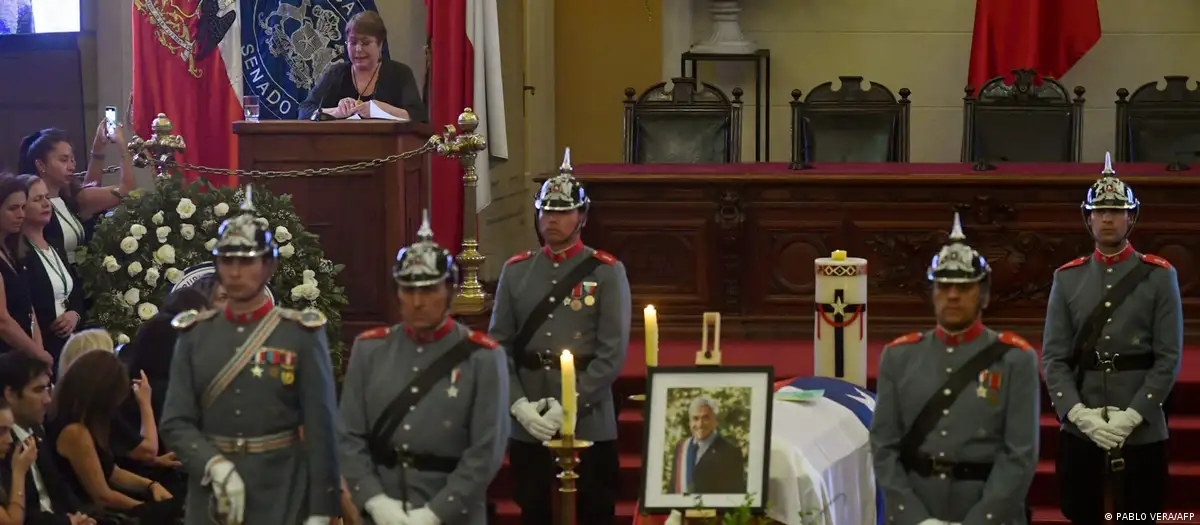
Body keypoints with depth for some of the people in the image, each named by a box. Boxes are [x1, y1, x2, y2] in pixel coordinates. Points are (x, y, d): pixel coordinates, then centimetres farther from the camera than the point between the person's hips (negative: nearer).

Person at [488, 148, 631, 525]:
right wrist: (518, 404, -10)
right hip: (527, 427, 3)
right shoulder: (516, 270, 8)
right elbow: (498, 345, 4)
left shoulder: (607, 272, -2)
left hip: (589, 425, -3)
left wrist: (569, 408, -16)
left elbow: (613, 354, -9)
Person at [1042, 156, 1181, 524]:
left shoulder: (1159, 276, 1)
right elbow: (1054, 357, 2)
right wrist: (1080, 414, -12)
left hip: (1141, 431, -2)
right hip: (1079, 429, 2)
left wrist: (1131, 416, -14)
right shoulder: (1067, 278, 7)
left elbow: (1169, 358, -4)